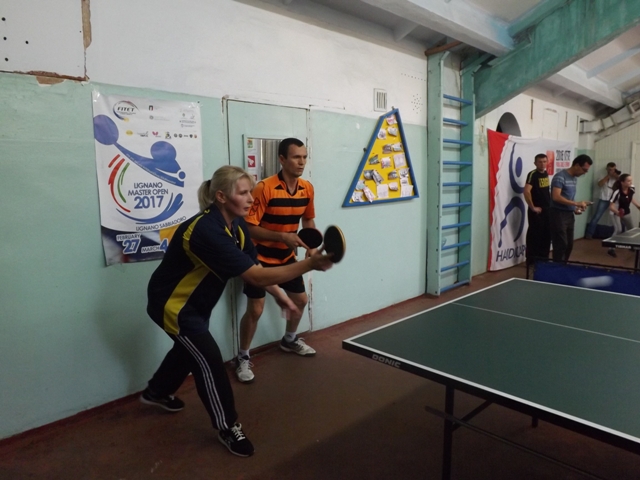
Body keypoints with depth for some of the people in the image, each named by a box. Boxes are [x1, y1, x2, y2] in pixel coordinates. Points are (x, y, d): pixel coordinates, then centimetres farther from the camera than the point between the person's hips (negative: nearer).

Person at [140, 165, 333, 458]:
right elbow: (255, 276, -43)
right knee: (209, 360, -6)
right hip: (172, 303, -10)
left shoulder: (236, 224, -10)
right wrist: (309, 264, -45)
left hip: (195, 301, 10)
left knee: (190, 348, 28)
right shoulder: (207, 231, -39)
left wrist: (279, 295, -4)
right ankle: (227, 427, 15)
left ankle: (156, 392, 55)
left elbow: (254, 264, 0)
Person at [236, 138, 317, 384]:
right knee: (255, 310, -5)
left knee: (300, 300, 16)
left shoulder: (307, 188, -4)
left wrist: (311, 246, -2)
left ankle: (289, 340, 43)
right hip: (260, 258, -6)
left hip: (287, 257, 7)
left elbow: (308, 219, 13)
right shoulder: (265, 188, -24)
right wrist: (282, 236, -32)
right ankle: (243, 357, 18)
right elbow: (249, 227, -23)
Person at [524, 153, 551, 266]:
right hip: (536, 211, -8)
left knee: (547, 235, 13)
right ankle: (531, 260, 6)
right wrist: (532, 207, -21)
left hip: (547, 209, 8)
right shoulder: (533, 174, -14)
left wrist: (550, 204, 15)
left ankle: (543, 258, 25)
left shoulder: (546, 174, 11)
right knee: (534, 235, -2)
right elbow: (526, 191, -25)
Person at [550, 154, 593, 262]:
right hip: (559, 215, -9)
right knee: (561, 245, -5)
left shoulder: (575, 178, 14)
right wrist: (577, 203, -22)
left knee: (569, 245, 12)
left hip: (569, 215, 9)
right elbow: (556, 197, -24)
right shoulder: (560, 177, -14)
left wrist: (575, 208, 6)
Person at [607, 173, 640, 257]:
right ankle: (611, 249, -13)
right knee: (618, 230, -22)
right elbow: (611, 206, -31)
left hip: (626, 213, 7)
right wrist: (617, 212, -48)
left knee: (631, 229, 19)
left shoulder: (632, 189, -15)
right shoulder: (617, 192, -33)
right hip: (616, 213, -7)